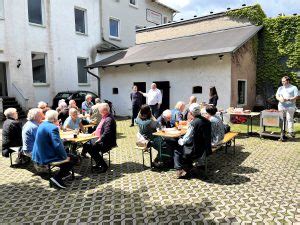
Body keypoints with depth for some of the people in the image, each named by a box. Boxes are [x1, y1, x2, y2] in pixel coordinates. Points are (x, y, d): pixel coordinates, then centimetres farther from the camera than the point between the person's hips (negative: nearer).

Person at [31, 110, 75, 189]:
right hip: (46, 158, -10)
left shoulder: (42, 125, 8)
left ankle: (63, 172, 39)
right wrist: (65, 157, -15)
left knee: (66, 153, 27)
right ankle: (57, 177, -7)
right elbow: (58, 145, -27)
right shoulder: (53, 128, -22)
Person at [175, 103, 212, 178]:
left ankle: (181, 171, 12)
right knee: (186, 148, 29)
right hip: (206, 149, 8)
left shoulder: (193, 123, -22)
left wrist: (180, 141, 1)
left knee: (177, 151, 11)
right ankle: (188, 168, 33)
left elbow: (187, 140, -17)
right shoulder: (206, 121, 1)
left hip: (196, 151, -8)